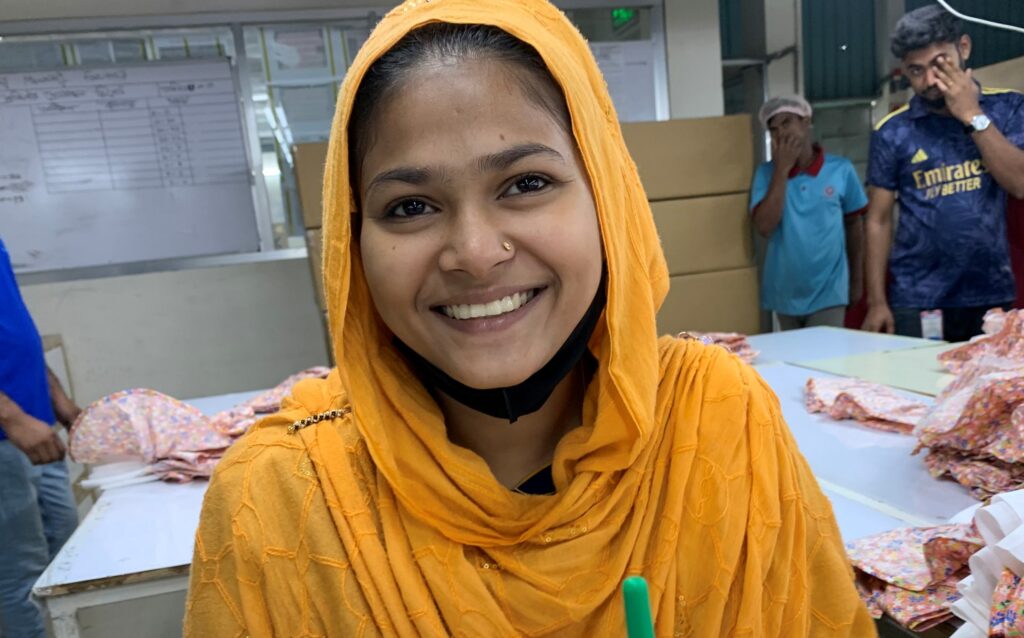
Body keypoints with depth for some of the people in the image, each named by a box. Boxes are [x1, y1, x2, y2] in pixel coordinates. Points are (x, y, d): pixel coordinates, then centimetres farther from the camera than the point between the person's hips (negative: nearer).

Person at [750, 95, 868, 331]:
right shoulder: (766, 173, -3)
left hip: (827, 293, -2)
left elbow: (854, 224, 7)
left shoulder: (841, 169, -5)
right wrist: (782, 169, -16)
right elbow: (764, 227, -17)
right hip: (784, 294, 2)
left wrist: (856, 280, 12)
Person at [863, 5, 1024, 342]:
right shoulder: (892, 132, -2)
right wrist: (876, 302, -5)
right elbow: (879, 220, -1)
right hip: (916, 301, -1)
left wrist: (973, 116, -12)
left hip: (992, 294, 2)